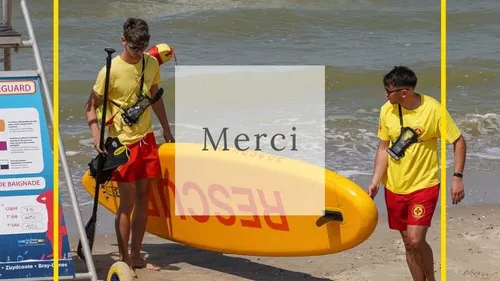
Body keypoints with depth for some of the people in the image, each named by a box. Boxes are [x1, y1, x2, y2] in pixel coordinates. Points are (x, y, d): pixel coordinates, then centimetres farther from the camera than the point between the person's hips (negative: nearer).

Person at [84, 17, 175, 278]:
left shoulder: (151, 64, 2)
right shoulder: (111, 70, -16)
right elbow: (91, 106, -11)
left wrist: (166, 129, 22)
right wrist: (97, 136, -25)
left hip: (146, 138, 6)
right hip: (123, 142, -6)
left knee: (143, 197, 8)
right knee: (128, 201, -5)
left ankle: (136, 256, 17)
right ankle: (124, 259, 4)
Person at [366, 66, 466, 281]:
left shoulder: (433, 110, -16)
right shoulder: (387, 110, -5)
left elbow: (458, 142, -7)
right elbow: (383, 148, 4)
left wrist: (457, 178, -12)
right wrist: (375, 181, -4)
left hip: (424, 185, -4)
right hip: (395, 188, 4)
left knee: (416, 240, -15)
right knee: (408, 243, 9)